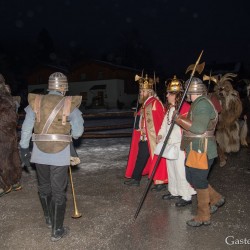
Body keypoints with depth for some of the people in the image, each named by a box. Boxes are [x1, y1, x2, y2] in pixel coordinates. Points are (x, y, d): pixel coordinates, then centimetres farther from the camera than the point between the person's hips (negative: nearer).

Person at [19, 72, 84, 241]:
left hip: (40, 153, 3)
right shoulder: (69, 104, -7)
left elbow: (26, 128, 2)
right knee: (58, 192, 6)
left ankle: (49, 220, 39)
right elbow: (78, 132, -5)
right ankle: (57, 230, 14)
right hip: (60, 154, -3)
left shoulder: (36, 102, 1)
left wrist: (24, 148, 12)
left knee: (44, 187, 21)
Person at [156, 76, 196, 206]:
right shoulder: (170, 108, 12)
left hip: (180, 145, -9)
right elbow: (165, 123, 18)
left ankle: (187, 196, 8)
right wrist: (161, 134, 7)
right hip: (169, 144, 9)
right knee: (171, 168, 17)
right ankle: (174, 191, 32)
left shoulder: (185, 107, -16)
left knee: (181, 170, -4)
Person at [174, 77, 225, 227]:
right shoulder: (198, 104, 15)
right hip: (195, 150, 10)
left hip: (202, 151, -10)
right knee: (191, 178, 18)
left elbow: (199, 128, -27)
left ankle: (203, 217, 14)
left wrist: (179, 119, -20)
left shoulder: (203, 104, -18)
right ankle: (216, 198, 31)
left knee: (199, 182, -1)